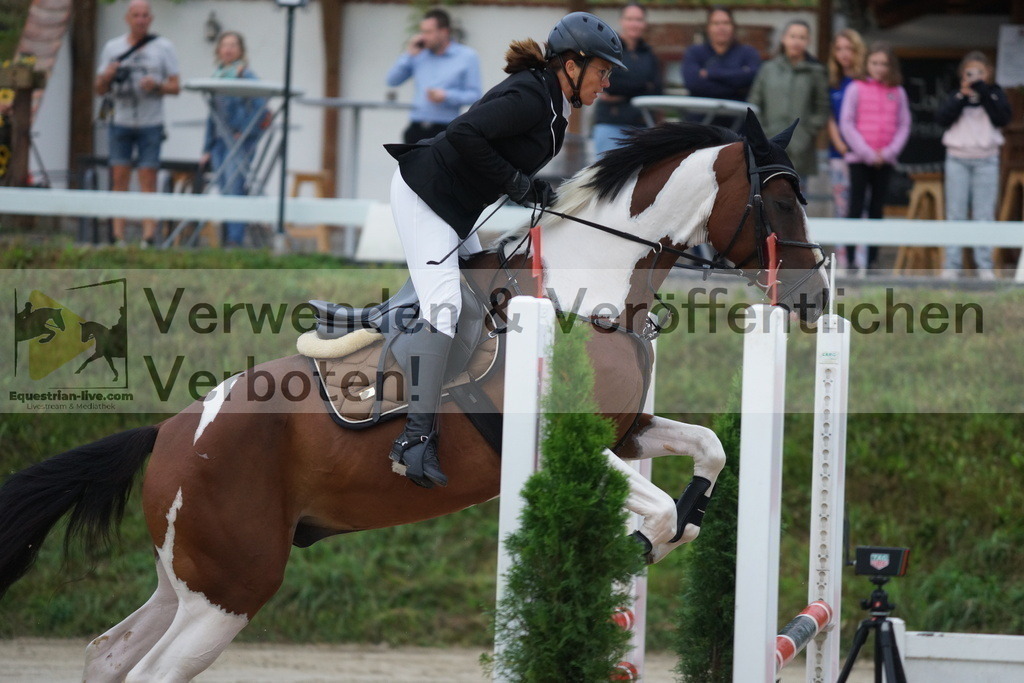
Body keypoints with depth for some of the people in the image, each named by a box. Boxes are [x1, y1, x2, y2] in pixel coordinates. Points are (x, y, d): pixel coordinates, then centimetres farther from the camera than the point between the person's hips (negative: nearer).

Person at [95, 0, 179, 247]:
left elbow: (175, 87, 2)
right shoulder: (112, 48, 10)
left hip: (150, 124, -2)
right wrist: (108, 76, -11)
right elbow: (100, 89, 11)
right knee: (120, 179, -1)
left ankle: (149, 237, -11)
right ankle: (118, 238, 0)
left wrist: (157, 85, -18)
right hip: (121, 123, 2)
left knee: (148, 182, -7)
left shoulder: (163, 48, 4)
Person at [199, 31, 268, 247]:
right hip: (219, 141, 6)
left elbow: (261, 106, -12)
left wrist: (245, 131, -16)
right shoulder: (216, 77, 15)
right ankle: (227, 240, 9)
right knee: (224, 191, 5)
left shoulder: (246, 76, -4)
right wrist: (207, 149, 17)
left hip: (240, 141, -6)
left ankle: (235, 239, -16)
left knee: (234, 189, -13)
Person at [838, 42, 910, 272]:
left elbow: (904, 126, 6)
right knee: (855, 208, -6)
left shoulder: (897, 92, 6)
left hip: (884, 160, 3)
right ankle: (849, 259, -5)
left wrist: (888, 152, -8)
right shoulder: (856, 89, -1)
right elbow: (846, 124, -4)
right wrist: (867, 152, -10)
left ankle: (872, 260, 8)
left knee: (876, 209, 6)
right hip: (859, 158, -3)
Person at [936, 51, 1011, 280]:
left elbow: (1002, 119, -10)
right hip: (958, 159, 1)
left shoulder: (994, 94, 5)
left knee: (985, 215, -1)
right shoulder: (956, 96, 7)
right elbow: (943, 118, -8)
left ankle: (985, 265, 0)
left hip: (986, 160, -1)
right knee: (955, 213, 1)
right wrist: (962, 96, -16)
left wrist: (984, 94, -16)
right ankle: (951, 265, 2)